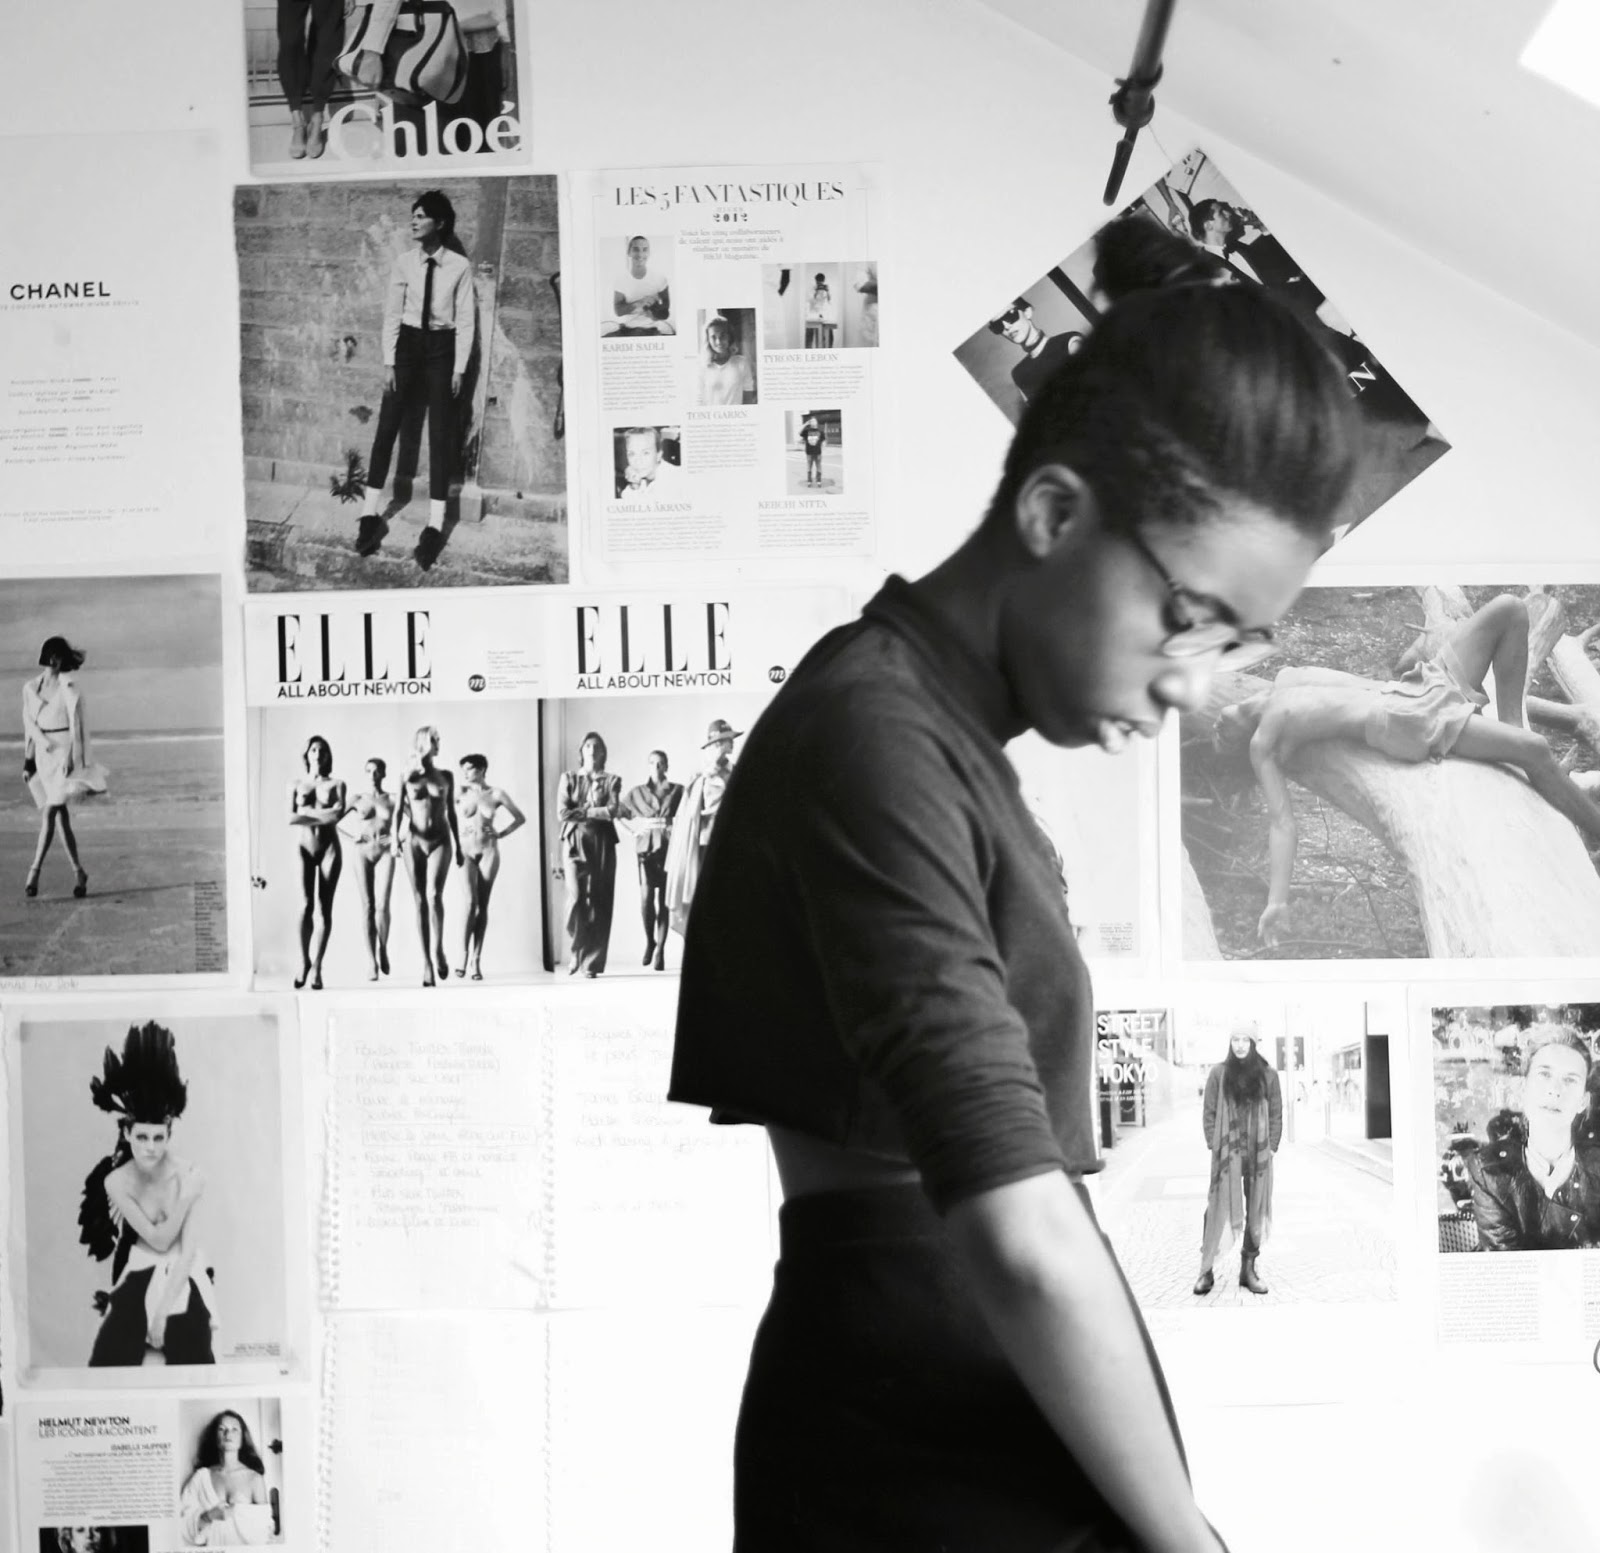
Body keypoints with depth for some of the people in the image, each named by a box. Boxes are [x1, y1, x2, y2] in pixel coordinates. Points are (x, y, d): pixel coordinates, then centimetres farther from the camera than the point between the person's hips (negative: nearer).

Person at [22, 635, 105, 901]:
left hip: (63, 752, -6)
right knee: (60, 816, 6)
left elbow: (76, 722, -7)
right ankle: (79, 873, 12)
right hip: (43, 753, 6)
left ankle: (34, 872, -15)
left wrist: (72, 758, -12)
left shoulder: (69, 686, -5)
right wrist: (27, 761, 12)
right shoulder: (30, 688, 11)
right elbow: (29, 726, 14)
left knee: (50, 812, -13)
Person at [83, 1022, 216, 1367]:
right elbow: (159, 1240, -16)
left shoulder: (188, 1176, -16)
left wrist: (166, 1302, -19)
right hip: (141, 1270, 1)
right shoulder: (117, 1182, -13)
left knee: (191, 1359, -18)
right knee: (110, 1357, -15)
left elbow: (187, 1249, -12)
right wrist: (186, 1198, -28)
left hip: (183, 1274, -1)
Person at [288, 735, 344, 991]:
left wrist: (308, 813, -10)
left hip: (329, 848, 0)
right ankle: (304, 962, -2)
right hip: (303, 847, 0)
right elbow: (291, 818, -4)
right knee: (306, 905, -13)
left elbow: (337, 815, -9)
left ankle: (316, 968, -3)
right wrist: (323, 815, -9)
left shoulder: (336, 785, 7)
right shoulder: (296, 784, 8)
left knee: (324, 908, -4)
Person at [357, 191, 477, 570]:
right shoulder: (404, 263, -3)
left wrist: (459, 369, -8)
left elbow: (465, 321, -5)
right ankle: (370, 516, 8)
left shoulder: (459, 266, -9)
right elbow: (392, 315, 0)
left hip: (442, 347, -2)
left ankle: (435, 526, 6)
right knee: (386, 428, 1)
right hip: (408, 343, 2)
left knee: (441, 435, 1)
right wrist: (389, 363, -4)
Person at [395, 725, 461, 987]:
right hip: (413, 841, 0)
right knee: (420, 903, 0)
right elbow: (399, 811, 0)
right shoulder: (407, 777, 5)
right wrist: (396, 839, -15)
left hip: (440, 840, 0)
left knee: (434, 894, -22)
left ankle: (437, 950, -12)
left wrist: (458, 845, 12)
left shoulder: (446, 777, 8)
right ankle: (427, 965, 2)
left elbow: (451, 812, 13)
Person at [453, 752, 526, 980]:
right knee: (471, 901, -16)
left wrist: (502, 834, 2)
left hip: (489, 852, 1)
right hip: (466, 851, -1)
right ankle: (464, 956, -11)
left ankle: (476, 961, 0)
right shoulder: (460, 792, 0)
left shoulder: (497, 794, 2)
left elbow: (520, 818, 10)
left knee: (483, 905, -1)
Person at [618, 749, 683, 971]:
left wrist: (675, 825, -7)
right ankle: (649, 941, 10)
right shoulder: (636, 793, 13)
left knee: (663, 901, -1)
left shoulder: (678, 791, 8)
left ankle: (660, 949, 4)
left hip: (669, 847, 0)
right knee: (646, 897, -12)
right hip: (646, 847, 0)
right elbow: (619, 813, 18)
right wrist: (635, 826, 6)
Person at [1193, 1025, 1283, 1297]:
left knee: (1256, 1213, 6)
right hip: (1226, 1153, -2)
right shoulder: (1218, 1074, 1)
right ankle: (1206, 1271, 0)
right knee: (1217, 1210, -5)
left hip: (1259, 1154, 2)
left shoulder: (1267, 1075, 4)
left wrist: (1271, 1147, -1)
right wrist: (1214, 1146, -5)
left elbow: (1276, 1114, 7)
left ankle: (1248, 1271, 14)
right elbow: (1208, 1112, 2)